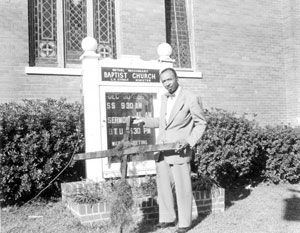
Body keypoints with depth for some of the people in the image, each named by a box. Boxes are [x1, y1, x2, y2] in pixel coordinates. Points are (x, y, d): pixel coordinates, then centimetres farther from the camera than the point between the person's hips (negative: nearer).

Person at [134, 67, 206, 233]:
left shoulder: (191, 98, -8)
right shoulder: (164, 98, 13)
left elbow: (201, 123, -4)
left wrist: (189, 141, -16)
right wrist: (145, 121, 17)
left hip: (179, 150, -6)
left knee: (182, 188, 2)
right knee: (163, 186, 11)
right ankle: (167, 218, 25)